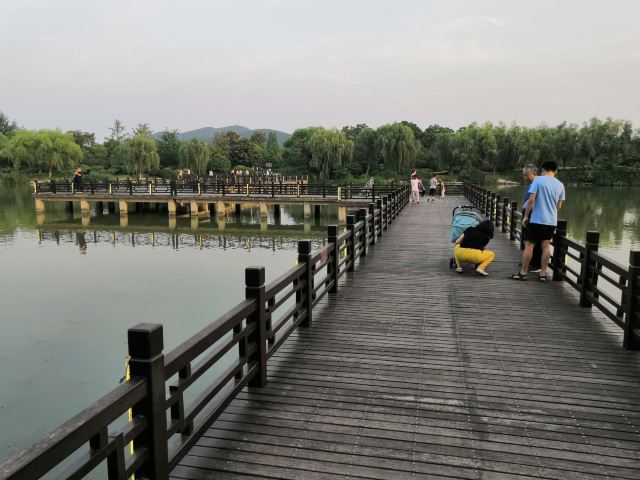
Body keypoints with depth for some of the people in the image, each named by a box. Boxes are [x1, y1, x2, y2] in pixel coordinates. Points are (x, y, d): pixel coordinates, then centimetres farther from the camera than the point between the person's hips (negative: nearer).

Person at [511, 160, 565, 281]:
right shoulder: (560, 185, 7)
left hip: (537, 219, -5)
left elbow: (531, 200, -13)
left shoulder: (538, 180, -8)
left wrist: (525, 216, -4)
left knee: (529, 245, 2)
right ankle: (543, 274, 14)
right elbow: (559, 206, 12)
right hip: (552, 220, 5)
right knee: (546, 246, 10)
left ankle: (523, 273, 5)